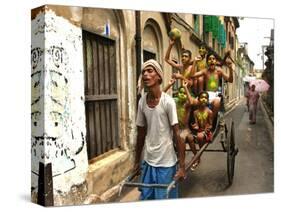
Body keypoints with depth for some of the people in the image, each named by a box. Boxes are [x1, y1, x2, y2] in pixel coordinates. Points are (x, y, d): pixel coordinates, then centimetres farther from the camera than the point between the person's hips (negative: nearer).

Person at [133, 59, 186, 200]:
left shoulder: (168, 102, -14)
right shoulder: (142, 101, 1)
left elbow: (177, 134, -13)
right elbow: (141, 133, 9)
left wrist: (182, 166, -13)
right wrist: (137, 161, 14)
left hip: (166, 162, -5)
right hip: (148, 161, 5)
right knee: (145, 198, 13)